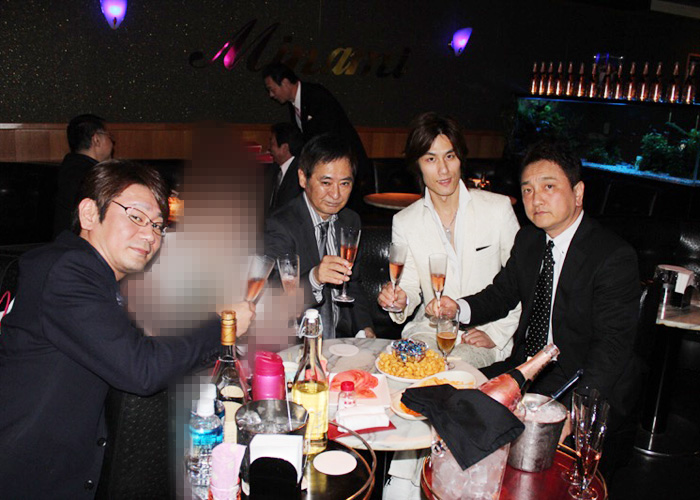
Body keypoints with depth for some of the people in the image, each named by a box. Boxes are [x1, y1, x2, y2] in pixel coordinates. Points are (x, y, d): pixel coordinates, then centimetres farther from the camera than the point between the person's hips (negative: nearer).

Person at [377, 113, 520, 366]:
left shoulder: (498, 208, -2)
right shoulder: (404, 222, 3)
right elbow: (410, 285, 5)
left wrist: (495, 333, -6)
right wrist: (400, 300, -19)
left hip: (481, 340, -1)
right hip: (430, 331, 2)